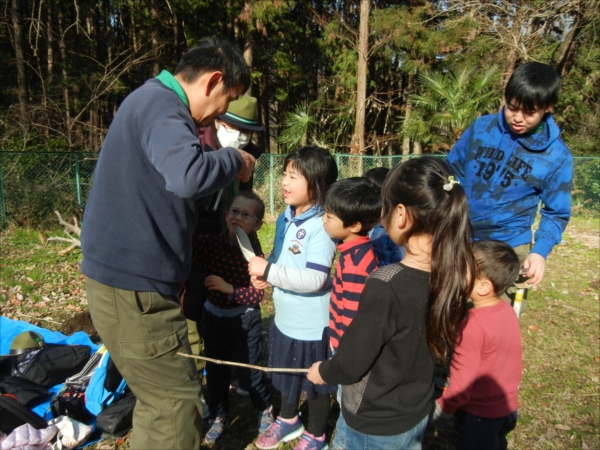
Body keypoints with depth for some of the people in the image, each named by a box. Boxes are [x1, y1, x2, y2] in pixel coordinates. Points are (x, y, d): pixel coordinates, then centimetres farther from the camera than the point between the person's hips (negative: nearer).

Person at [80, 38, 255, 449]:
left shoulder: (153, 101, 16)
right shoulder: (161, 106, -17)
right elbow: (188, 176, -38)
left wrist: (222, 161, 9)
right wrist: (234, 161, -18)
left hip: (131, 275, 10)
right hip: (133, 283, -10)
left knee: (159, 398, 22)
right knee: (178, 404, 1)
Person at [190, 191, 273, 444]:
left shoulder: (254, 254, -16)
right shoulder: (208, 243, -11)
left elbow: (258, 294, -19)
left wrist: (229, 288, -27)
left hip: (244, 320, -3)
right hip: (213, 317, 3)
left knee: (248, 373, 10)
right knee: (215, 372, 17)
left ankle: (265, 410, 39)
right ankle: (218, 418, 40)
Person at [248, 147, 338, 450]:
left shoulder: (321, 227, -25)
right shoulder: (284, 218, 0)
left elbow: (314, 279, -32)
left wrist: (269, 271, -29)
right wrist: (264, 272, -6)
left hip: (312, 324, -8)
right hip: (285, 317, 8)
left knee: (315, 381, 16)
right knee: (287, 373, 27)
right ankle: (288, 421, 53)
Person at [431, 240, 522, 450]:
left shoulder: (473, 326, -31)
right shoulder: (507, 310, -9)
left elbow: (463, 380, -23)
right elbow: (501, 362, 4)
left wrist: (444, 408, -7)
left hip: (480, 412, -6)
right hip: (507, 405, 6)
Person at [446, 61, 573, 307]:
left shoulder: (557, 156, -8)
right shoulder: (482, 127, -5)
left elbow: (556, 213, 0)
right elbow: (452, 171, 6)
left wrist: (540, 251, -15)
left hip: (508, 249, -1)